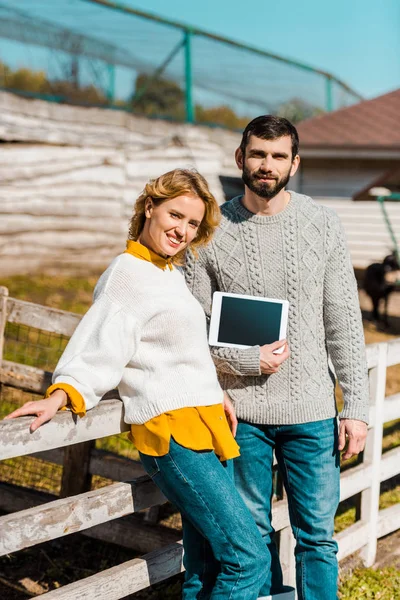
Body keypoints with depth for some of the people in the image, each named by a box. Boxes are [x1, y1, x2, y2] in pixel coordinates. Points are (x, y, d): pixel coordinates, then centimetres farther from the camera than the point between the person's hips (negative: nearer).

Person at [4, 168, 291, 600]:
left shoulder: (171, 272, 18)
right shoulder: (127, 275, -9)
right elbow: (99, 353, -16)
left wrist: (216, 394, 18)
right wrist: (59, 396, -31)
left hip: (204, 427, 9)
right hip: (172, 432, -9)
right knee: (247, 557, -11)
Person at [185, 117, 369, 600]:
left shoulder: (322, 225, 1)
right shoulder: (212, 230, -2)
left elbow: (344, 321, 2)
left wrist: (357, 406, -1)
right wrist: (247, 360, -14)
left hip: (312, 412, 1)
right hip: (241, 413, 0)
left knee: (317, 536, 6)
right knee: (251, 535, 11)